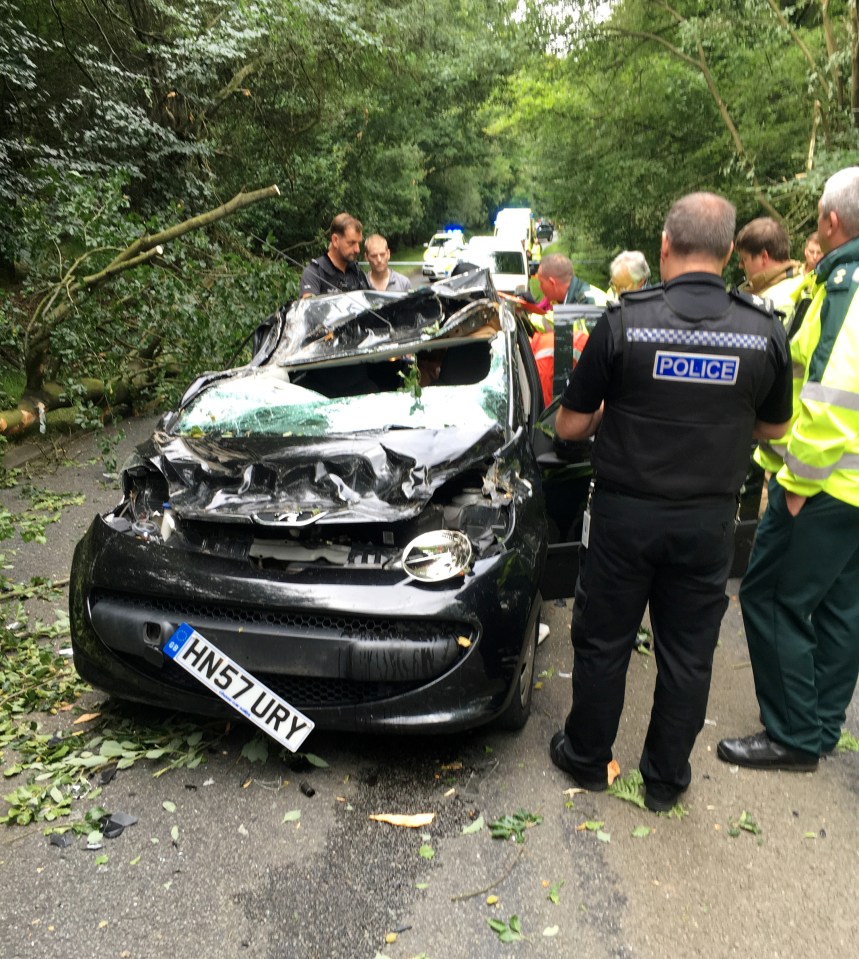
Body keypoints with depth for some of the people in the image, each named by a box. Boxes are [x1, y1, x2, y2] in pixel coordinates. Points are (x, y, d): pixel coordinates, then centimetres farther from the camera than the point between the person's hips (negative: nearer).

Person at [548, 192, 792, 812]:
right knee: (688, 654, 15)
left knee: (604, 642, 15)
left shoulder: (623, 321, -13)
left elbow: (570, 426, -7)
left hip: (625, 513, -2)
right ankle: (666, 779, 31)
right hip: (709, 520, 2)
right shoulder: (765, 331, -6)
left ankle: (586, 756, 32)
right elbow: (774, 427, 9)